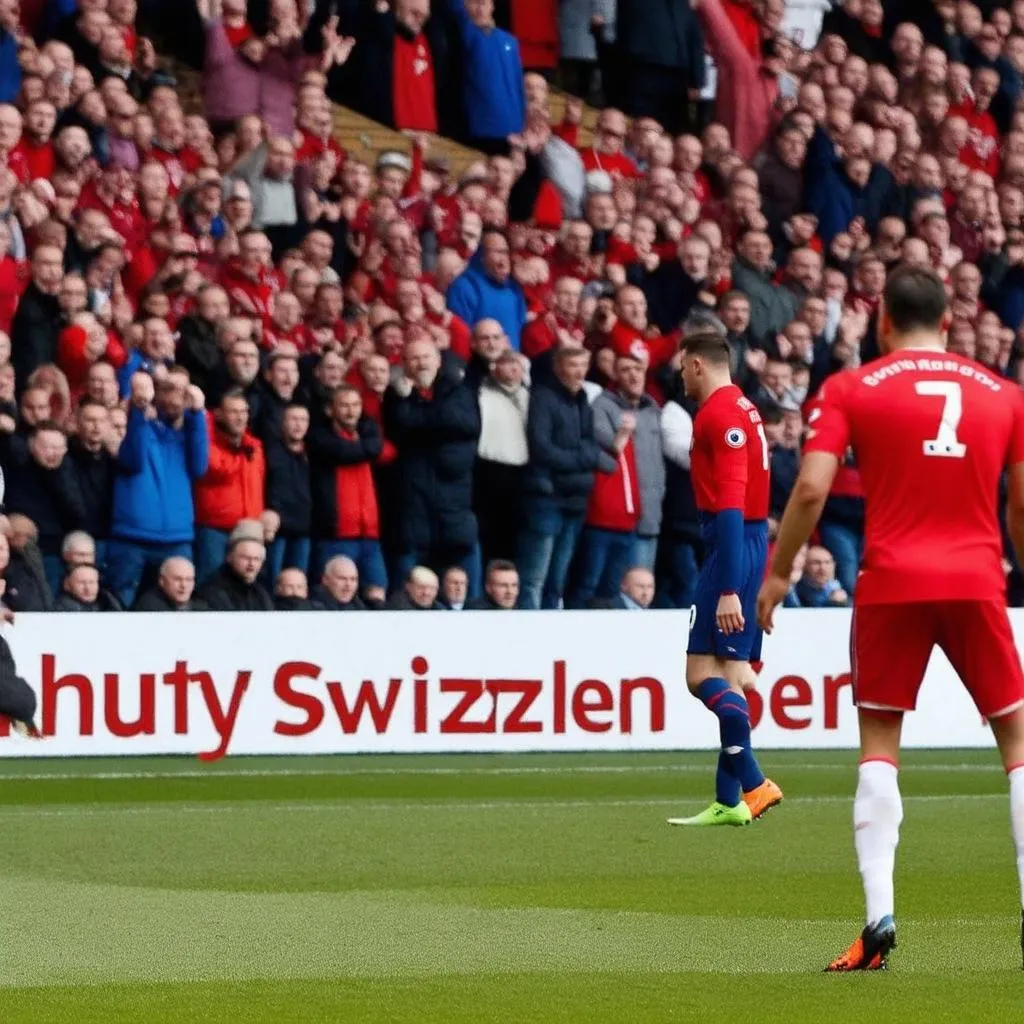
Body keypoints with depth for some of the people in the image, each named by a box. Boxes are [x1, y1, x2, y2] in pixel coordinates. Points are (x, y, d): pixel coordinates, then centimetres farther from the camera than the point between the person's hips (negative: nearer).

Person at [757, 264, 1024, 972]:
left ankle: (879, 917, -7)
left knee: (879, 746, 5)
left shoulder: (852, 389, 3)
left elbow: (812, 488, -6)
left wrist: (777, 573, 4)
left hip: (892, 582, -1)